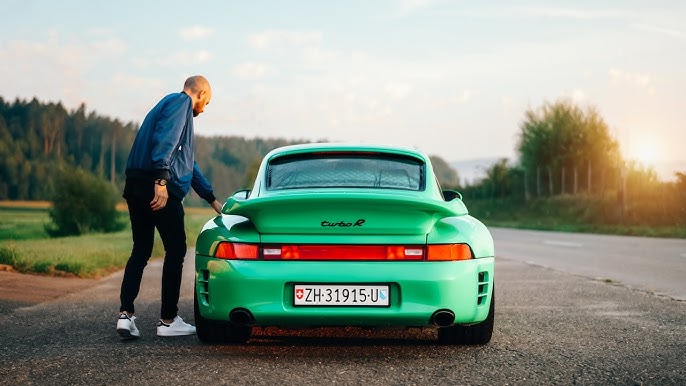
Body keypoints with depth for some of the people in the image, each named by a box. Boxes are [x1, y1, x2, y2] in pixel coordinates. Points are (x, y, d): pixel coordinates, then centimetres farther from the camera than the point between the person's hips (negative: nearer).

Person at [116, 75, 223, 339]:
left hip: (136, 186, 9)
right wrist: (161, 179, -27)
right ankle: (168, 320, 6)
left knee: (141, 250, 11)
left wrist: (212, 200, 38)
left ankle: (125, 314, 1)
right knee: (175, 251, 1)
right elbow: (164, 138, -20)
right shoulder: (181, 101, 1)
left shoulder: (172, 104, 30)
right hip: (159, 188, -9)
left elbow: (189, 165, 35)